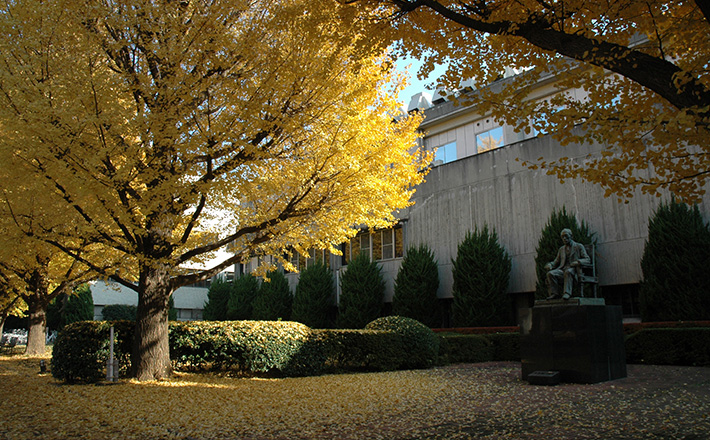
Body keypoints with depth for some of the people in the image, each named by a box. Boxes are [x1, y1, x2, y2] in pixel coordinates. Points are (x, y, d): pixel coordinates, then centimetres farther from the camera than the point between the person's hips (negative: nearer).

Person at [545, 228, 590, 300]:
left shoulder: (579, 246, 12)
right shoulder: (561, 249, 26)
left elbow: (587, 260, 2)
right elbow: (556, 262, 24)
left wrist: (577, 262, -20)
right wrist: (550, 265, -1)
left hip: (574, 270, -4)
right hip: (562, 270, 4)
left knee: (568, 271, -40)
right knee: (550, 273, -27)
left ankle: (567, 293, -45)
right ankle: (554, 293, -29)